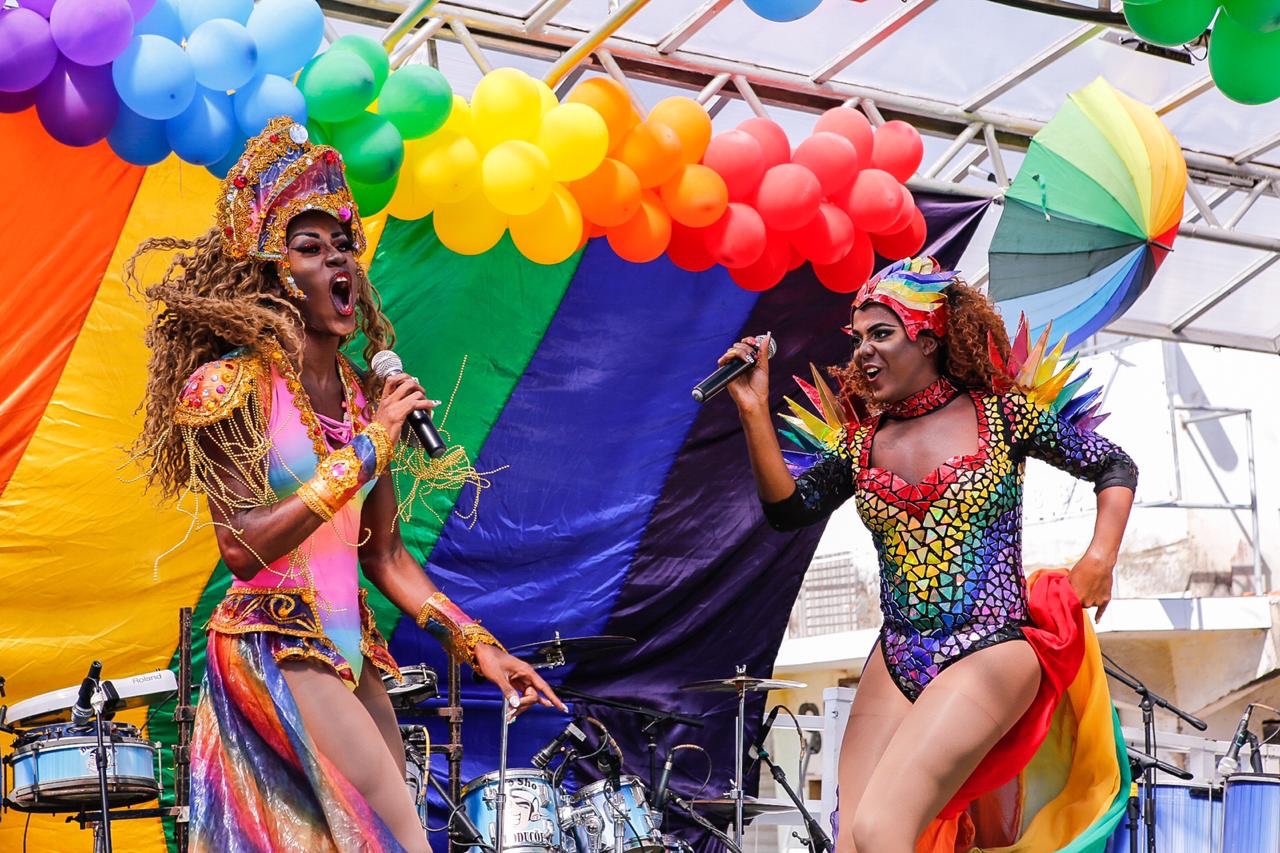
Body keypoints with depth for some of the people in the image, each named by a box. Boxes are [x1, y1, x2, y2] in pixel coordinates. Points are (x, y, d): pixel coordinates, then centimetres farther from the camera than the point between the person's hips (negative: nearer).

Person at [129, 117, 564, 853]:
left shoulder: (369, 394, 9)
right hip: (274, 648, -7)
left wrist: (479, 646, 6)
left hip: (352, 651, 7)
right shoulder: (234, 384, -9)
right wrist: (363, 453, -19)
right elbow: (244, 546, -18)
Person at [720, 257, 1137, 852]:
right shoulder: (861, 442, 11)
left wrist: (1099, 559, -6)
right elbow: (789, 510, -2)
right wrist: (754, 412, -11)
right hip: (894, 663, 5)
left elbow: (1115, 468, 8)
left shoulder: (999, 413, 1)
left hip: (988, 655, -5)